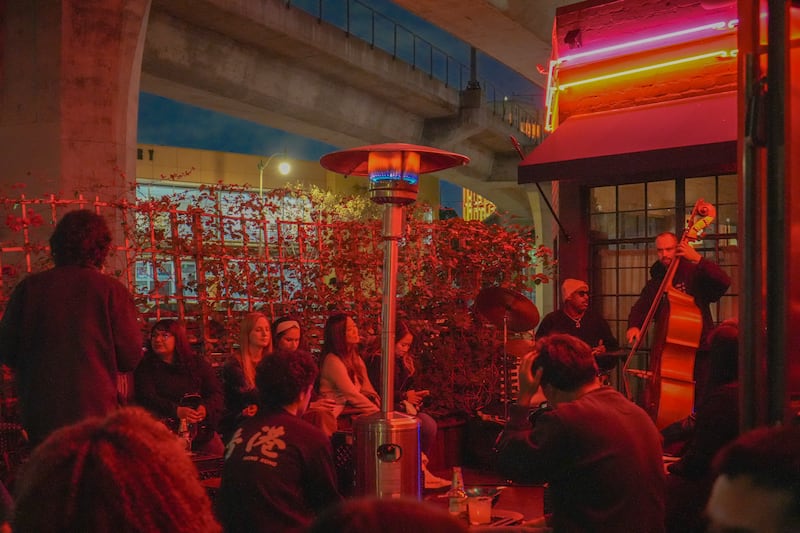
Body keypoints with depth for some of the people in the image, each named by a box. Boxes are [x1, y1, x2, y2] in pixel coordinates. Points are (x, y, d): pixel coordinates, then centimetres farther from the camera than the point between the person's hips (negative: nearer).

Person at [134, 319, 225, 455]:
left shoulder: (198, 363, 12)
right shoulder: (145, 368, 6)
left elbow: (216, 392, 6)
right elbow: (146, 398, -8)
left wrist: (206, 408, -16)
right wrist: (176, 411, -24)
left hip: (201, 429, 3)